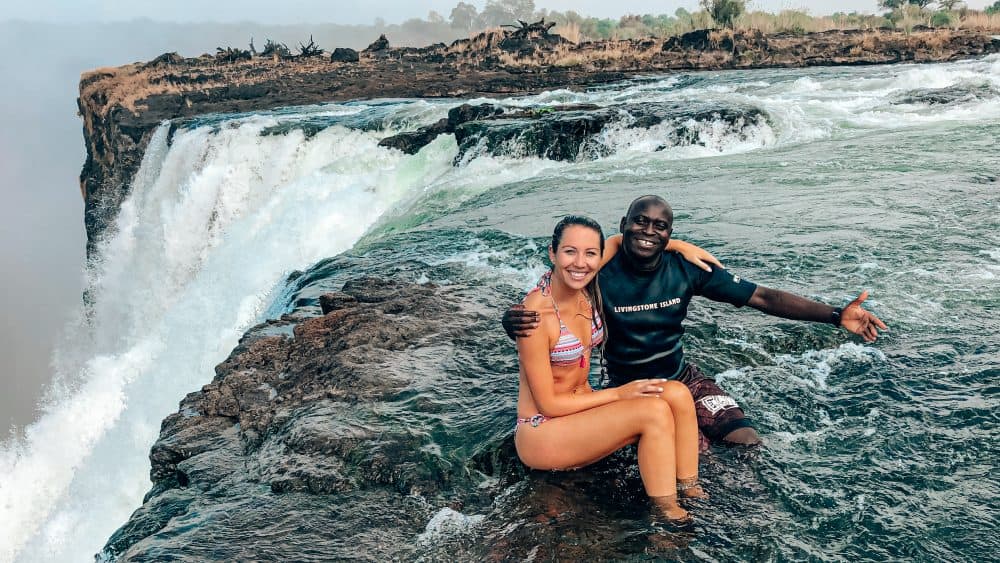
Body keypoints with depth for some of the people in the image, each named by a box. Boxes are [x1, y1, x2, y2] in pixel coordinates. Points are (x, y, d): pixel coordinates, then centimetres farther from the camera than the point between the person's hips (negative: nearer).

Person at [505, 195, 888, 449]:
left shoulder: (686, 270, -10)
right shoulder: (600, 275, -20)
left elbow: (762, 297, -9)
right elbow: (540, 315, -21)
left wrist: (835, 315, -17)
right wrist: (514, 321, -47)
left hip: (683, 378, 4)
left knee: (749, 446, -9)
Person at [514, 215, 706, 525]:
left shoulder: (586, 287, -4)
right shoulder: (536, 313, -25)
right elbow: (548, 404, -19)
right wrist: (618, 393, -15)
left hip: (583, 406, 7)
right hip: (542, 433, -7)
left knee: (677, 394, -12)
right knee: (654, 411, -24)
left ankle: (689, 489, -2)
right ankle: (667, 513, -12)